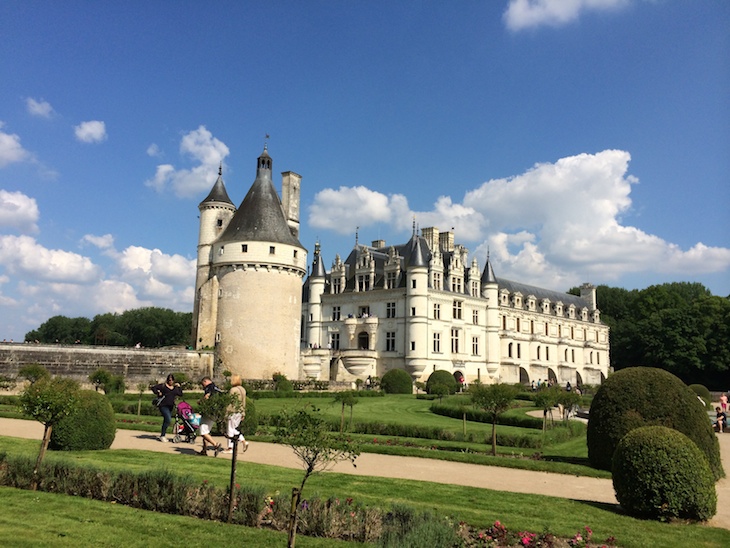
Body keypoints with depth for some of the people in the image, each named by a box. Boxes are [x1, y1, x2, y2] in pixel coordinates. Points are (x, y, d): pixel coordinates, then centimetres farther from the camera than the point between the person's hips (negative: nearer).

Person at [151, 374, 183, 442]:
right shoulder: (163, 385, -1)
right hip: (163, 405, -6)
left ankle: (163, 434, 26)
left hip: (170, 406, 6)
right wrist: (158, 393, -11)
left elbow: (180, 394, 7)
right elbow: (153, 388, -2)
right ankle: (162, 435, -7)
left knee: (166, 420, 13)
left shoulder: (175, 387, 13)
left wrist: (179, 387, 2)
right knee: (168, 420, -17)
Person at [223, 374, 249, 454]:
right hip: (240, 412, 8)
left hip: (234, 412, -8)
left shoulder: (233, 390, -14)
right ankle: (244, 442, 6)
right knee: (235, 429, 17)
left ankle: (230, 448, 7)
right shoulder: (243, 389, 10)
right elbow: (244, 403, 14)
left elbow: (230, 402, -15)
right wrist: (243, 414, 19)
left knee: (230, 430, 2)